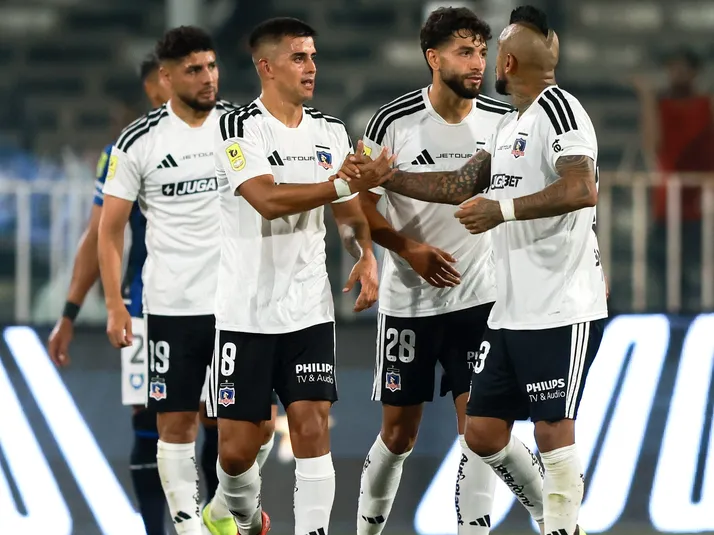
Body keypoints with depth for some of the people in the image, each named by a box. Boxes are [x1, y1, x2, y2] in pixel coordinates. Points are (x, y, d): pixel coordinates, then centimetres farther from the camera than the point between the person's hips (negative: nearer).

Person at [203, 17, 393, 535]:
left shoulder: (331, 132, 7)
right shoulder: (238, 130, -10)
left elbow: (349, 208, 18)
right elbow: (269, 201, -24)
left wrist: (366, 255, -2)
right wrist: (347, 183, -30)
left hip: (310, 308, 3)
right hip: (246, 312, -3)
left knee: (312, 429, -9)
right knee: (237, 449, 1)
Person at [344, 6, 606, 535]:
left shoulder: (558, 109, -12)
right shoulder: (510, 126, 18)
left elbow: (582, 190, -27)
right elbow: (462, 185, 25)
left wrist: (503, 209, -26)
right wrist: (383, 177, 21)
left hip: (563, 312, -10)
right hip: (511, 312, 10)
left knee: (554, 430, -6)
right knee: (484, 432, 10)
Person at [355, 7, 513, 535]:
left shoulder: (503, 120, -2)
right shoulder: (394, 122, -10)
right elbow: (361, 203, -4)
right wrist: (411, 249, -17)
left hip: (480, 297, 1)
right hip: (409, 299, -1)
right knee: (399, 432, 7)